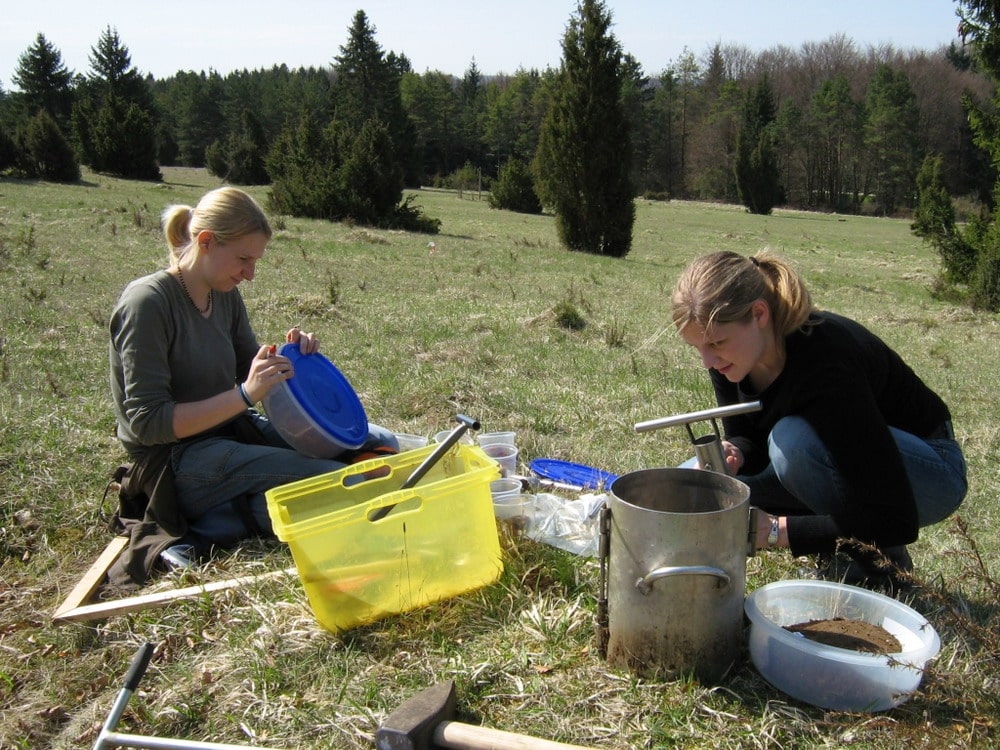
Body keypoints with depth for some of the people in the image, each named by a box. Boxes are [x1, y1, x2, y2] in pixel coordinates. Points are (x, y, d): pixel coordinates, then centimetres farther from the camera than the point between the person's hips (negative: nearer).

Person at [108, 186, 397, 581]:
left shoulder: (226, 297, 6)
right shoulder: (147, 302, -17)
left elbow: (250, 369, 17)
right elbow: (148, 422, -20)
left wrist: (289, 356, -6)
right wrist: (244, 394, -27)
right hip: (177, 463, -9)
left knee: (378, 443, 3)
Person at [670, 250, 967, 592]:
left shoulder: (825, 364, -36)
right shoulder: (733, 354, -16)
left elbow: (893, 519, -33)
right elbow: (747, 438, 0)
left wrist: (776, 530, -32)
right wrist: (732, 455, -24)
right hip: (838, 464, 7)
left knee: (795, 439, -36)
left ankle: (877, 562, -11)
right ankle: (837, 550, 5)